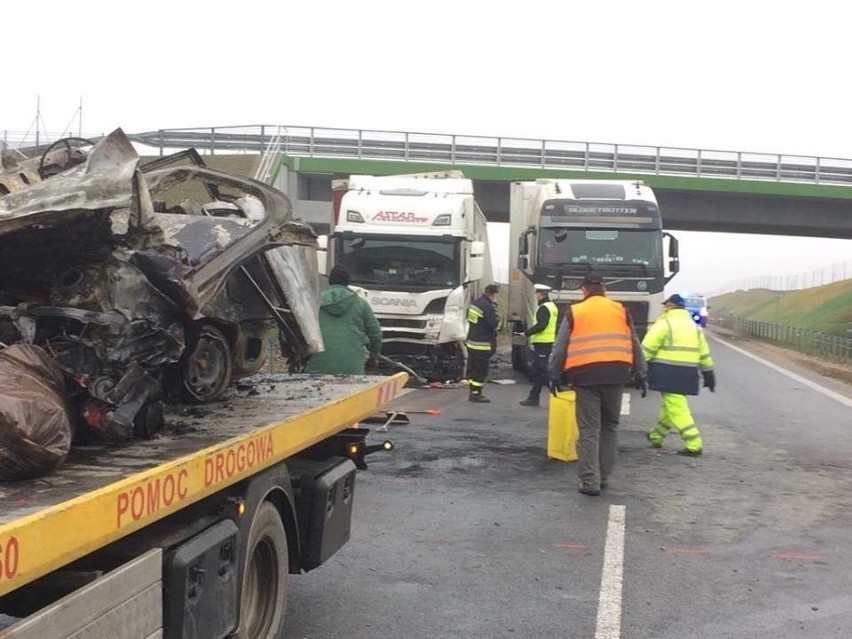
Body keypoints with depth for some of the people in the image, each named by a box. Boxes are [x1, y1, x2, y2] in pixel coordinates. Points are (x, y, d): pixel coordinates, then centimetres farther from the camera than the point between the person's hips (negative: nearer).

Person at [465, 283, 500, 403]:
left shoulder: (475, 302, 9)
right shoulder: (488, 306, -20)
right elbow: (494, 323, -19)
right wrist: (494, 306, -10)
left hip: (471, 342, 9)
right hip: (482, 345, -9)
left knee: (473, 368, 15)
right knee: (481, 370, -2)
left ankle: (473, 392, 22)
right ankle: (476, 394, 0)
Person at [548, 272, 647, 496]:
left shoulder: (573, 312, 7)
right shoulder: (620, 310, 13)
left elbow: (560, 347, 5)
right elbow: (635, 345, 17)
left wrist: (555, 375, 13)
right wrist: (640, 374, 23)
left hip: (586, 374, -2)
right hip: (615, 374, 2)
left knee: (589, 429, 1)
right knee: (610, 426, 16)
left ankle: (590, 481, -3)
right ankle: (603, 477, 18)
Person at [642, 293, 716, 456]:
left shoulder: (664, 324, -6)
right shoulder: (694, 326, 16)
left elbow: (647, 349, -9)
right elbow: (704, 353, 18)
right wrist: (709, 375, 23)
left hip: (668, 373, -8)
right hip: (687, 374, 8)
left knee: (676, 409, -6)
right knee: (669, 405, 20)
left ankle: (694, 445, -11)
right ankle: (656, 437, 34)